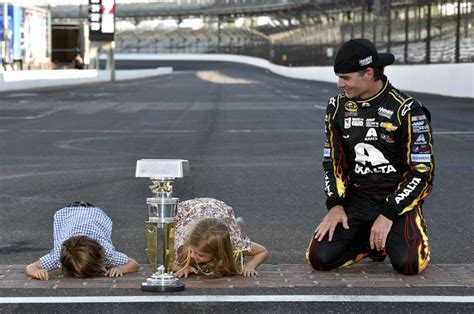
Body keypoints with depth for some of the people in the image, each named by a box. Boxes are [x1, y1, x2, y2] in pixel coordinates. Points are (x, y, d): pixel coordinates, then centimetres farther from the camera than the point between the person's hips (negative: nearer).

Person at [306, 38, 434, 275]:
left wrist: (389, 214, -19)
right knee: (320, 258, -16)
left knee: (408, 263, -28)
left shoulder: (406, 110, -14)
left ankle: (390, 238, 8)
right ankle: (370, 241, 12)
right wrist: (335, 205, -5)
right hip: (357, 196, 4)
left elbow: (422, 171, -13)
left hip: (398, 198, -4)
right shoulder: (337, 107, 2)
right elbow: (333, 161, 10)